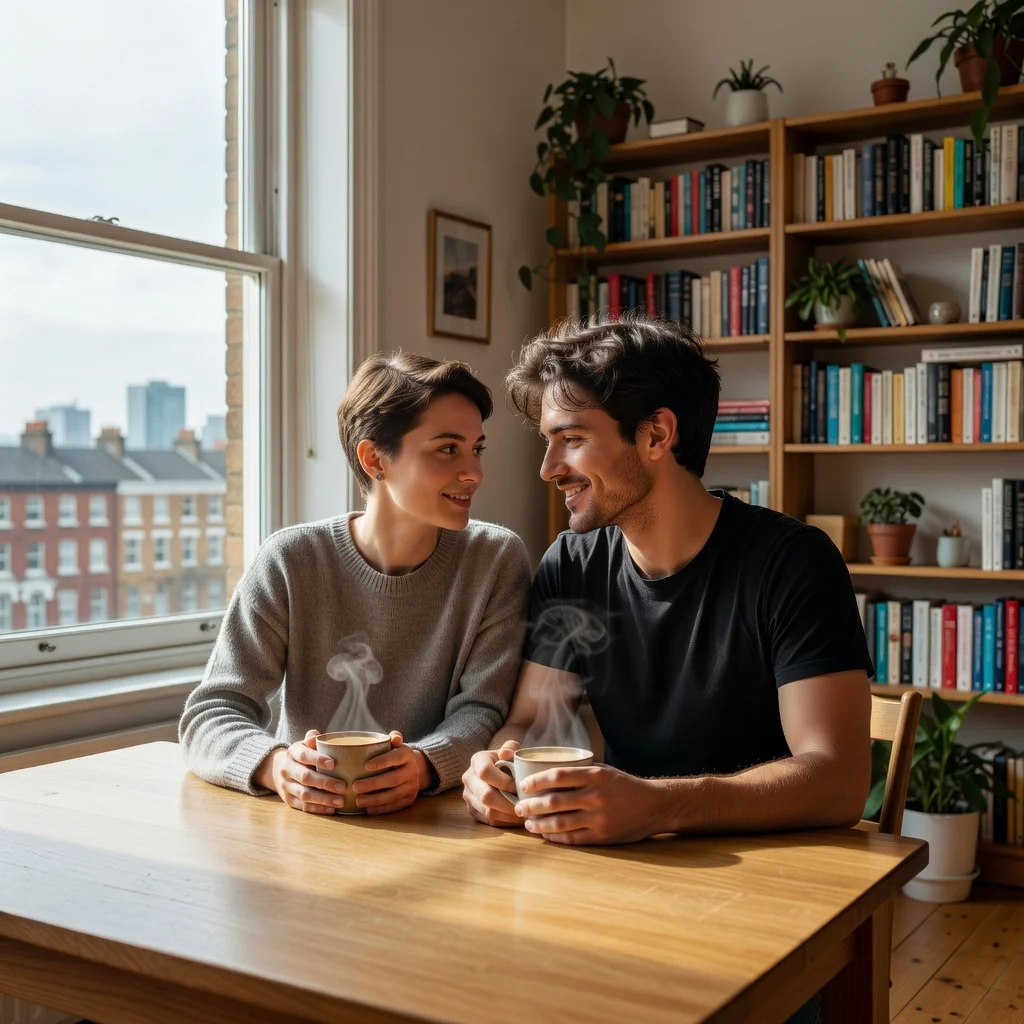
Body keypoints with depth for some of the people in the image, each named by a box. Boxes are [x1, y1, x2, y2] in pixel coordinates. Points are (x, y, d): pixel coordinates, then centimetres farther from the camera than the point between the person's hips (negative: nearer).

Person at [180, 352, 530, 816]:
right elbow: (210, 714, -7)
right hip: (303, 819, 0)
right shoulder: (291, 560, -6)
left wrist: (424, 764, -29)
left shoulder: (497, 560, -3)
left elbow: (481, 709, -6)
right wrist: (276, 765, -29)